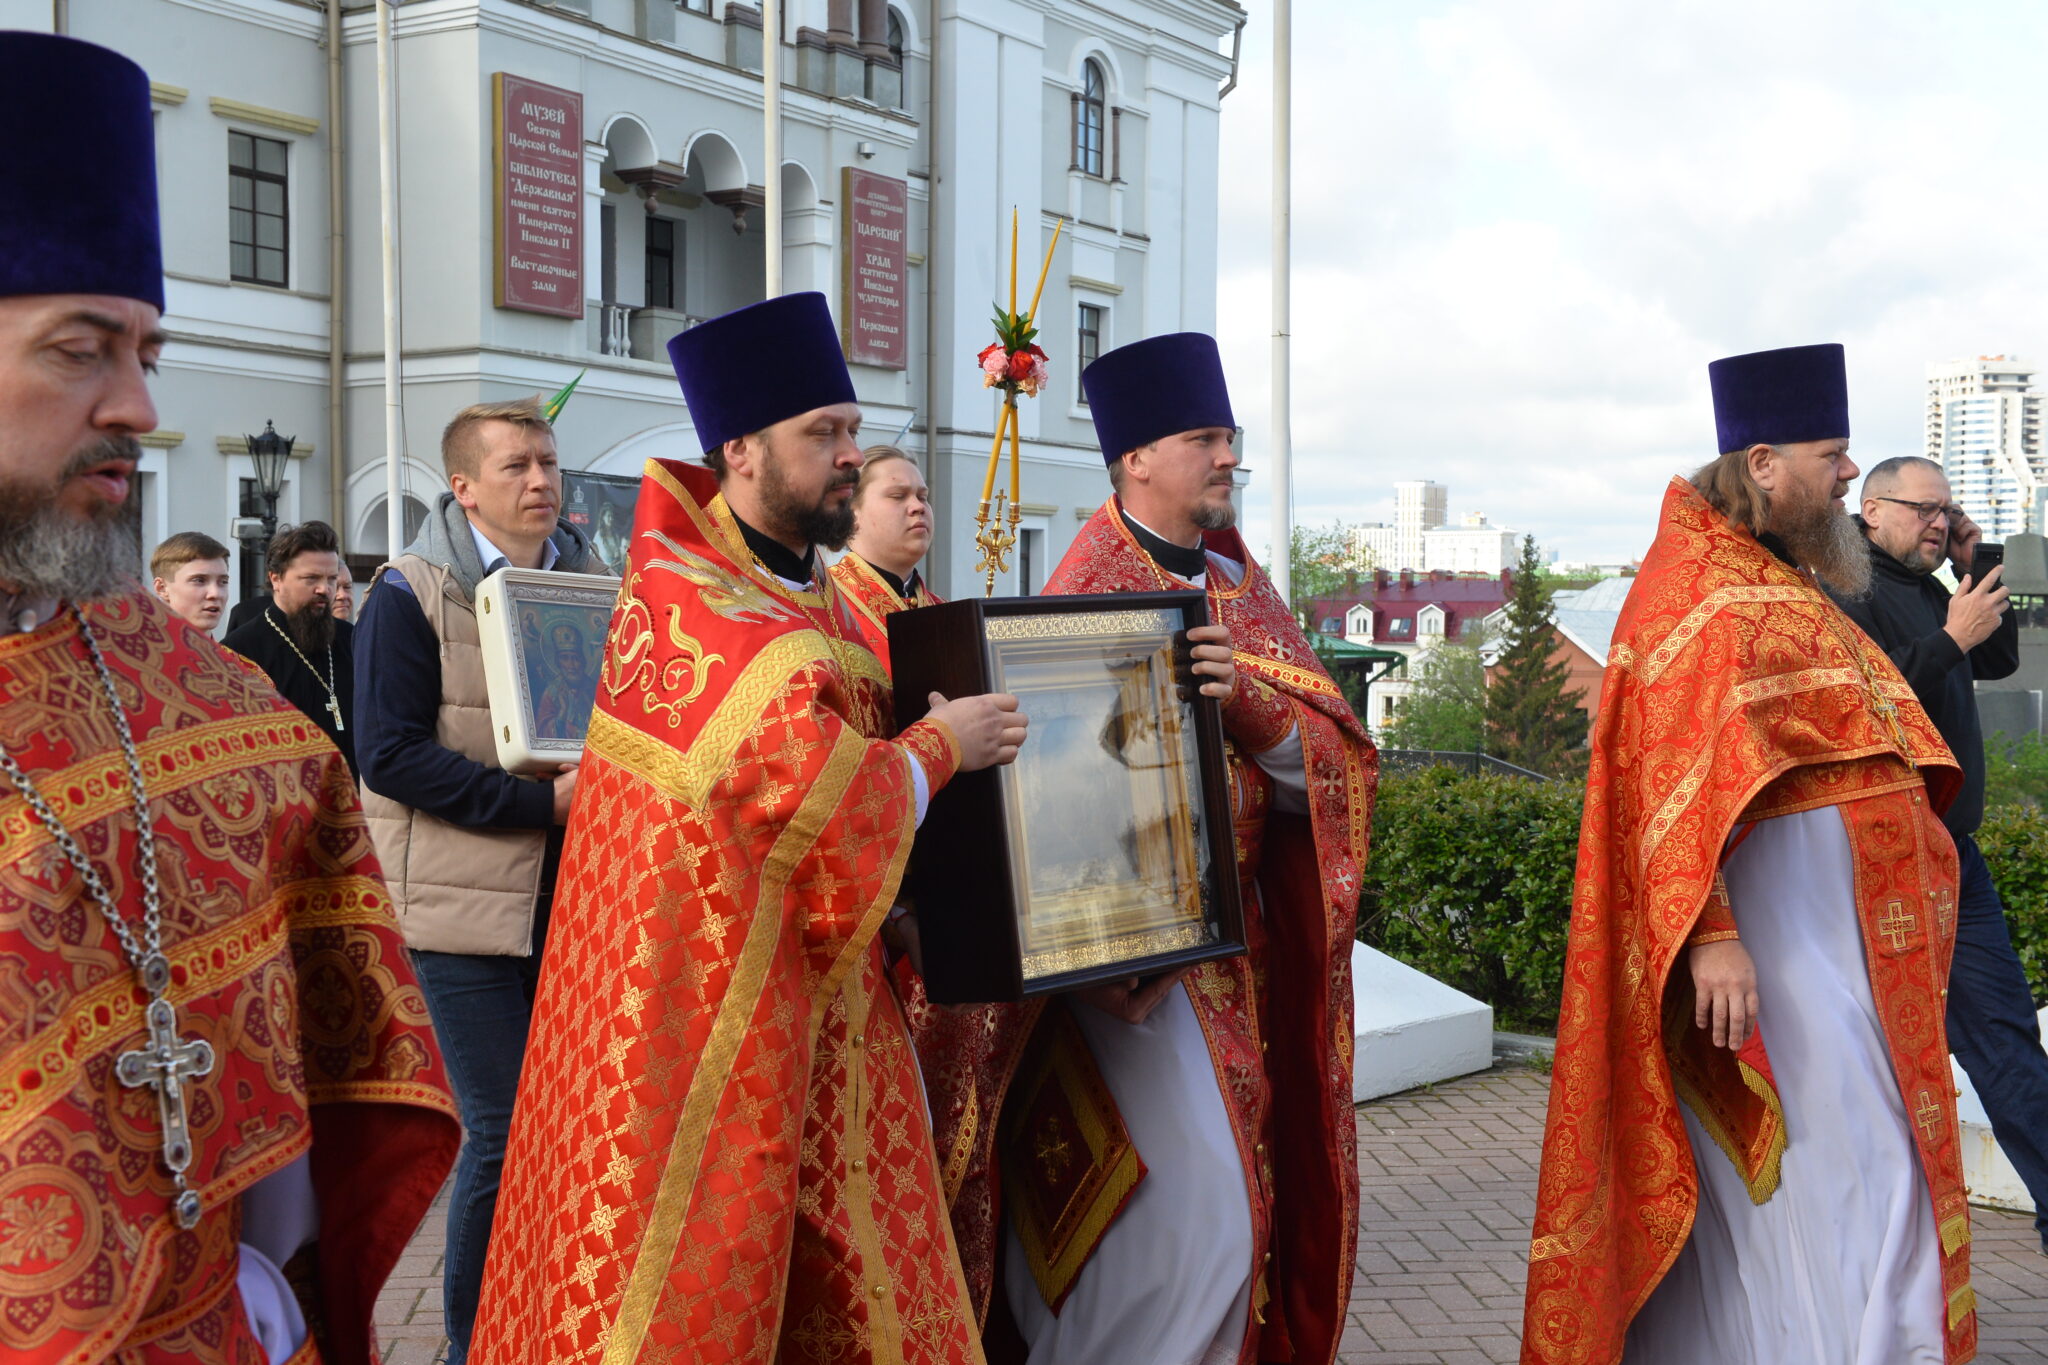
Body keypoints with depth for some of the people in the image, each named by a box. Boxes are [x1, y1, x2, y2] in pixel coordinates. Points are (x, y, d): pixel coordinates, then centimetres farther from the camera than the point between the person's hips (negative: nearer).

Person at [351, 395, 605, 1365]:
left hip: (581, 900, 6)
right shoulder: (410, 593, -5)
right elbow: (392, 755, -13)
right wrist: (542, 803, -20)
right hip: (472, 904, -5)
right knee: (505, 1136, -4)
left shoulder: (588, 582, 12)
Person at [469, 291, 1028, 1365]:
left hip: (823, 1000, 8)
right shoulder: (681, 595, -16)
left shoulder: (821, 599, 12)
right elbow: (826, 786, -26)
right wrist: (943, 743, -11)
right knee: (689, 1276, 1)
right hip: (703, 1004, -8)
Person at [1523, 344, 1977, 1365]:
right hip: (1771, 922, -10)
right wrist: (1709, 929, -28)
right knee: (1834, 1167, -11)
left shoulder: (1781, 580, 18)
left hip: (1837, 926, 10)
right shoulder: (1699, 590, -13)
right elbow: (1678, 770, -21)